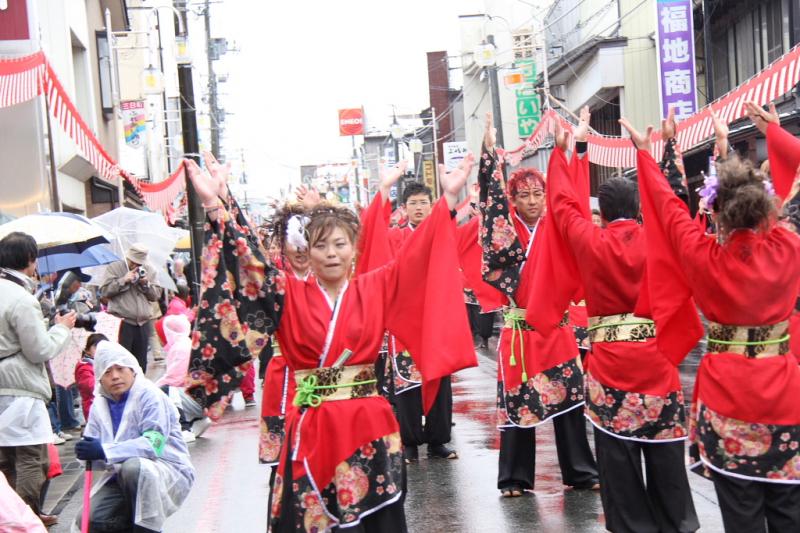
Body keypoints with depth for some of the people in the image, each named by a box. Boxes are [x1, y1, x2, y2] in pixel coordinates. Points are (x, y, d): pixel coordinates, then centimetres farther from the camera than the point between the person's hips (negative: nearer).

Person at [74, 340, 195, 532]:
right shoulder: (99, 405, 6)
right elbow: (96, 454, 3)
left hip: (169, 472, -6)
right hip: (121, 478, 7)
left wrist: (105, 451, -33)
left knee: (133, 467, -37)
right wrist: (87, 452, -23)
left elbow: (155, 443, -27)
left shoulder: (149, 395, -15)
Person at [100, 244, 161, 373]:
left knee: (141, 363, 8)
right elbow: (105, 291, -5)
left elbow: (155, 296, 13)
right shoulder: (114, 268, 4)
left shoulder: (149, 271, 15)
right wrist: (123, 280, -12)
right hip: (122, 323, -4)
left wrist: (146, 284, -5)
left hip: (143, 324, 4)